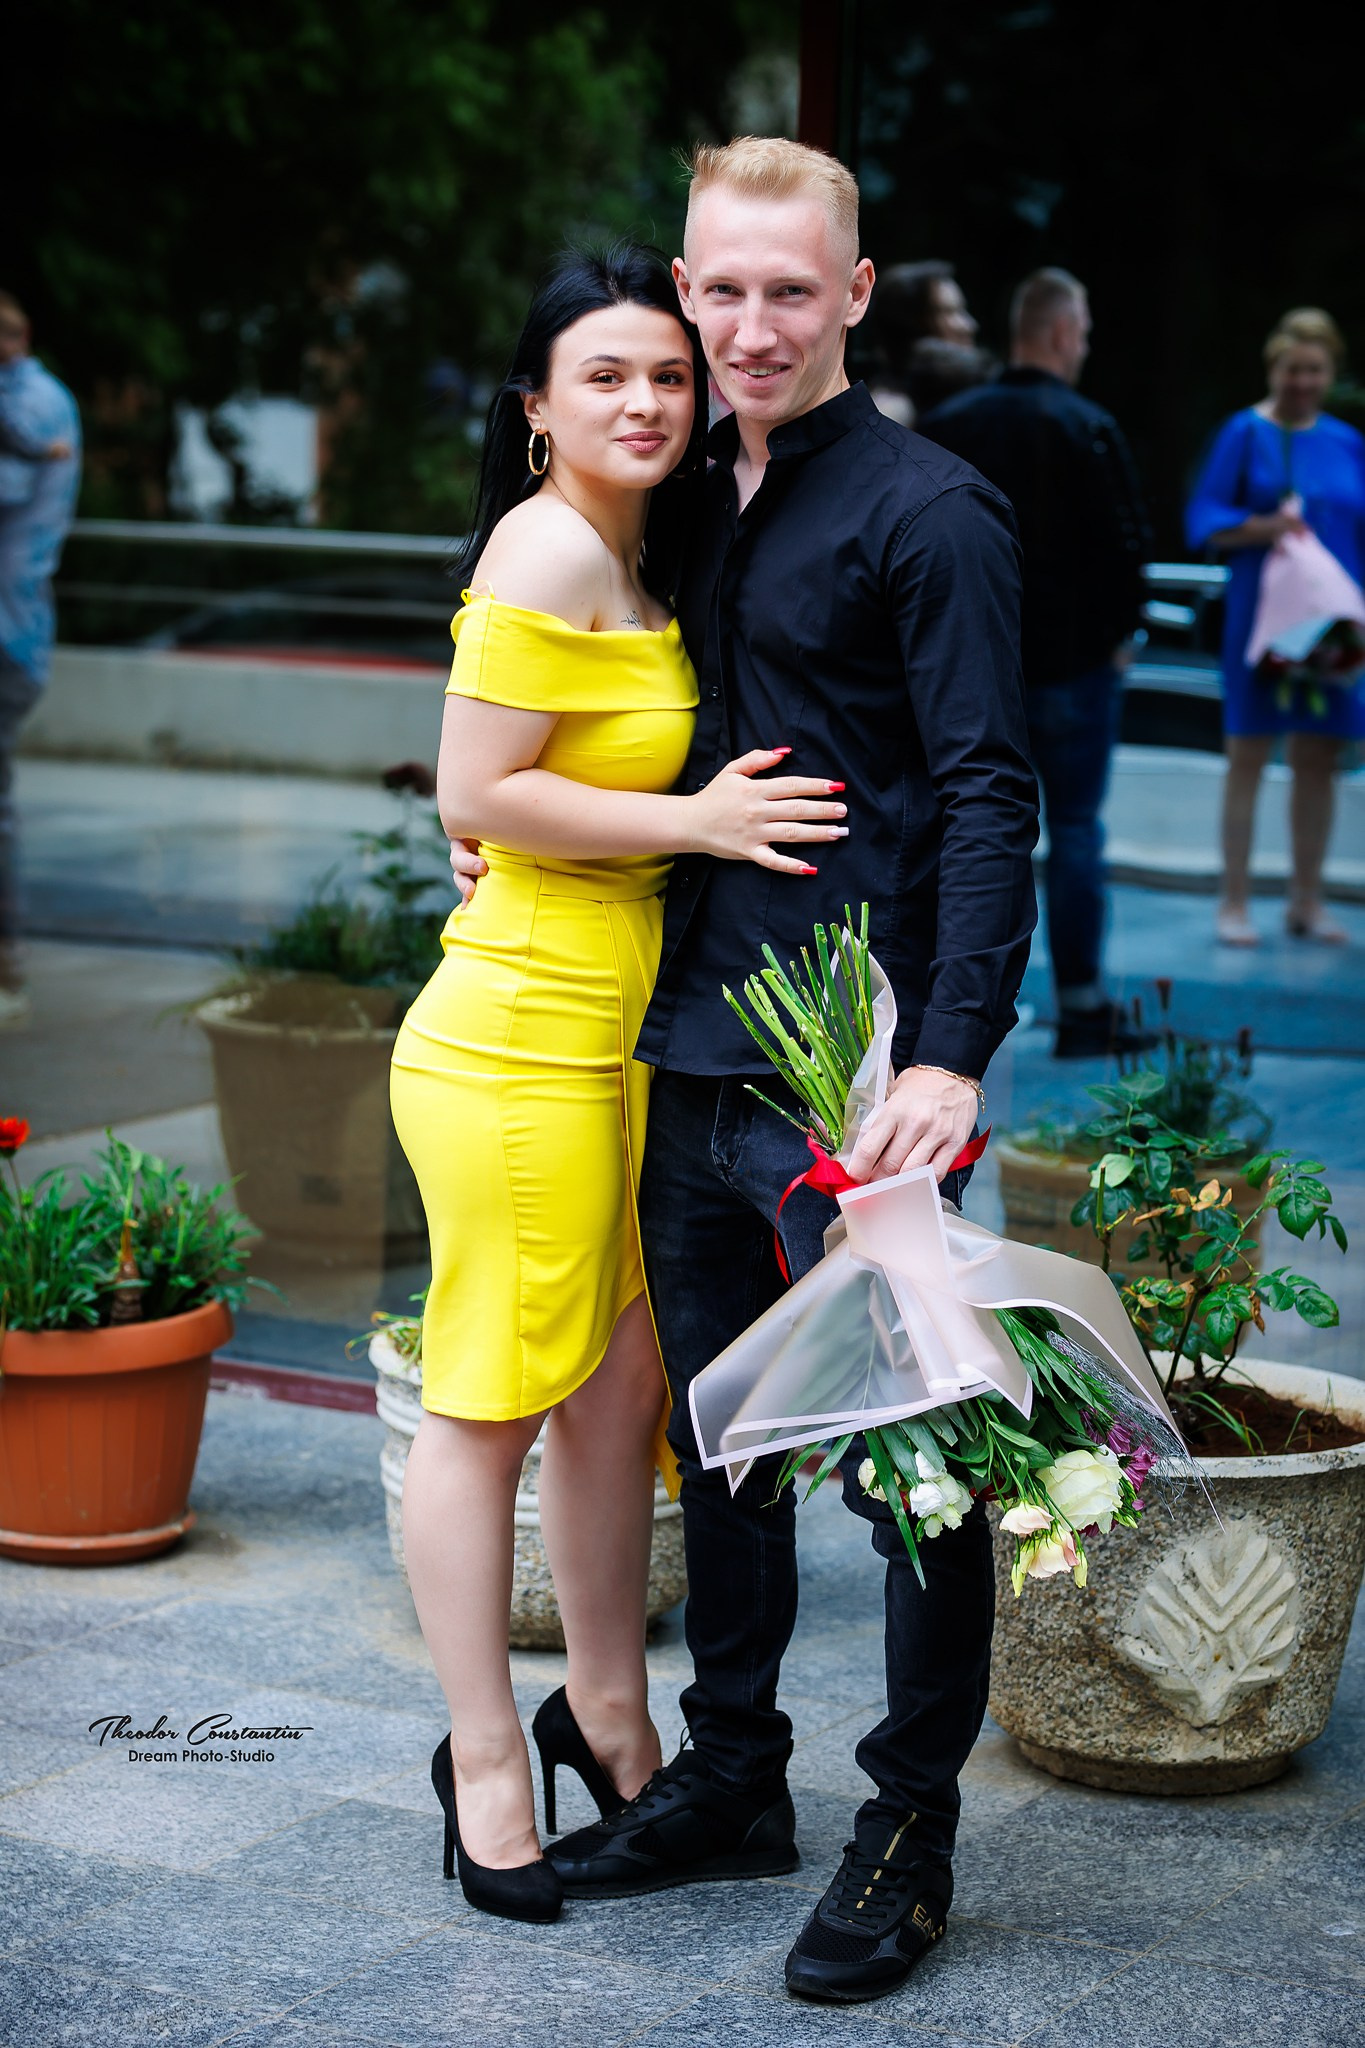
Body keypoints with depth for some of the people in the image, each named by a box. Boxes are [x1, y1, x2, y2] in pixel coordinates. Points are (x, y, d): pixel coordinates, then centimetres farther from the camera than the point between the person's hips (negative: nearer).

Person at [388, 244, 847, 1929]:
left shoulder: (642, 557, 15)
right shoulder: (549, 546, -13)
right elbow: (478, 792, -16)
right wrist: (692, 821, -15)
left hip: (608, 1044, 9)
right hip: (518, 1045, -9)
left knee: (619, 1383, 16)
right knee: (490, 1404, 3)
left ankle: (605, 1711, 32)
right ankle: (484, 1756, 16)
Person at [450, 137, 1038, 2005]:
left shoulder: (929, 516, -9)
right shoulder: (698, 505, 14)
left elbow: (987, 802, -15)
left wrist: (951, 1055, -24)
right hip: (695, 1056, 8)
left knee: (905, 1453, 1)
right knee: (719, 1434, 16)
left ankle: (910, 1834, 14)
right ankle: (732, 1780, 30)